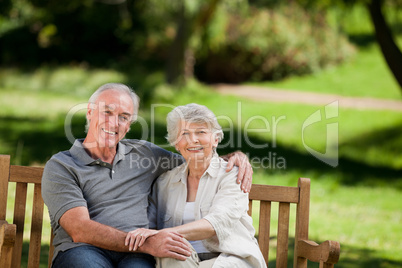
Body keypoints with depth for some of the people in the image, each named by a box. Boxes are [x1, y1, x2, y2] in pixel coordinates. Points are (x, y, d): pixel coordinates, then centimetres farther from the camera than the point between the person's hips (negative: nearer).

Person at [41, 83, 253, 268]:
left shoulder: (143, 153, 23)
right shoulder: (61, 166, 7)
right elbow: (80, 231, -6)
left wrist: (235, 157, 15)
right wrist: (147, 244, -17)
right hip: (82, 251, -3)